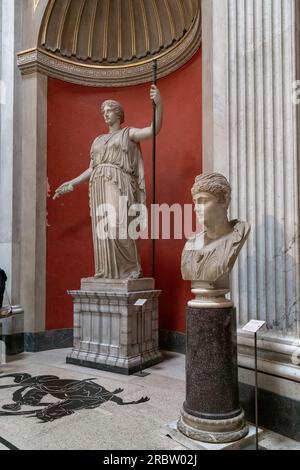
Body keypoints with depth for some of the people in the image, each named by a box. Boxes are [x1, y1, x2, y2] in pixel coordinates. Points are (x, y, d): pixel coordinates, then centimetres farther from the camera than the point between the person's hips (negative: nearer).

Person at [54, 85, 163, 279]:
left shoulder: (129, 133, 10)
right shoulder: (98, 140, 25)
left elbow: (154, 130, -7)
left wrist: (159, 104, -21)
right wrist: (72, 183, 18)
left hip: (118, 185, -5)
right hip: (99, 187, 6)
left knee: (119, 226, -18)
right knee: (102, 229, -1)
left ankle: (130, 270, -8)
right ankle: (108, 271, 2)